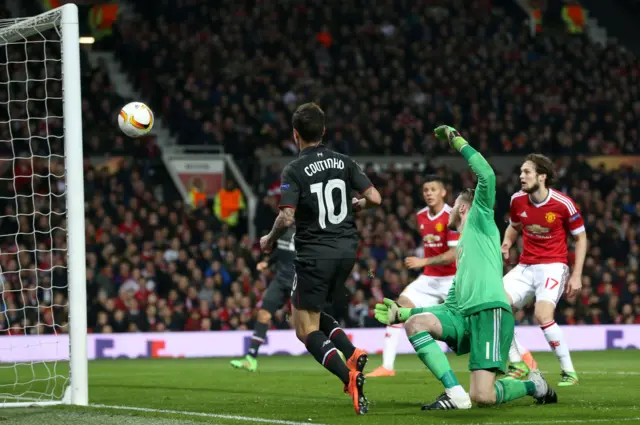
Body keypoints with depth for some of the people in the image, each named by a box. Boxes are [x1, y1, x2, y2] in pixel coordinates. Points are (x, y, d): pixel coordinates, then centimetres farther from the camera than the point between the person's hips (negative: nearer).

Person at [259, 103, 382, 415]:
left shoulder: (294, 171, -11)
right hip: (347, 249, 6)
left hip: (314, 254, -6)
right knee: (313, 314, 25)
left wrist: (270, 240, 1)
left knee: (306, 329, 2)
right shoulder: (344, 162, 3)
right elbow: (374, 198, -1)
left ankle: (349, 377, -22)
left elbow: (287, 218, -19)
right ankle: (353, 353, 0)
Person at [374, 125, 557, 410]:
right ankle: (456, 394, -18)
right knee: (415, 323, -18)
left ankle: (532, 385, 12)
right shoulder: (462, 247, 32)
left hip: (490, 313, -8)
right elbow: (451, 304, 31)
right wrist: (401, 313, 28)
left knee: (483, 398, -19)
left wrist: (457, 141, 2)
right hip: (464, 317, 8)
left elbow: (487, 176, -6)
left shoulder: (480, 221, 12)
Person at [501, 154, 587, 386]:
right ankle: (517, 365, 4)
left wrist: (576, 275, -8)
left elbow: (581, 238, -2)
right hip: (525, 267, 6)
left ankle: (569, 371, -12)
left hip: (553, 266, -6)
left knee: (543, 316, -27)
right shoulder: (518, 200, -1)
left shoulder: (563, 204, -14)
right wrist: (506, 243, -2)